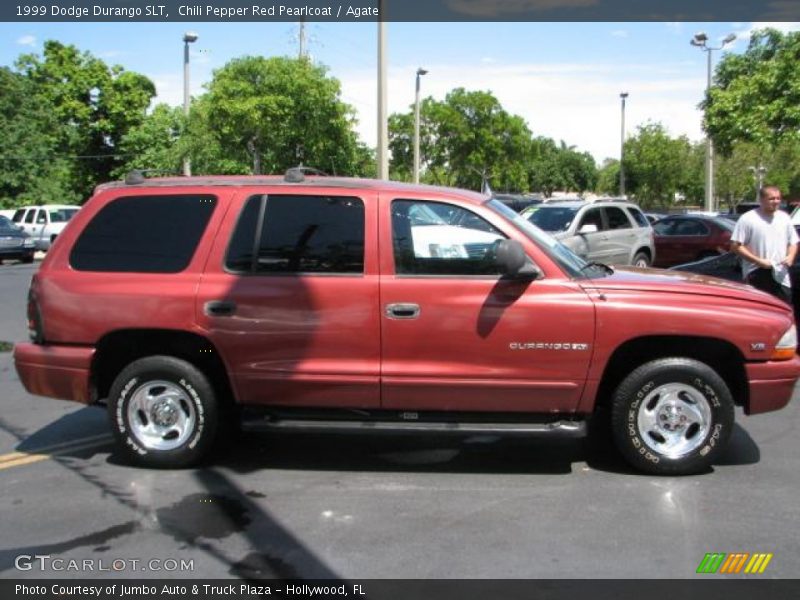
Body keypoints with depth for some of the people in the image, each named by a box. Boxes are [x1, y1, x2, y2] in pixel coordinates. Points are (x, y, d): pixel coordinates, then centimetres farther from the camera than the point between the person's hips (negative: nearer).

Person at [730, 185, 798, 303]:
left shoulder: (784, 218, 12)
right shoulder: (747, 219, -7)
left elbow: (793, 242, 22)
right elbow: (736, 246, -10)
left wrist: (790, 256, -1)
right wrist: (758, 261, -16)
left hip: (781, 277, 5)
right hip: (756, 276, -5)